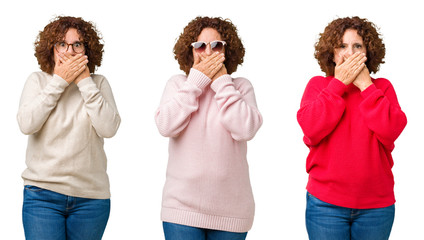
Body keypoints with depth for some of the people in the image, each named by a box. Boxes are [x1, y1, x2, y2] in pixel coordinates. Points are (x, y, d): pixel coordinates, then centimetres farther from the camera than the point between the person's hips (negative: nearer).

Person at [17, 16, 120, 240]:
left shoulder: (98, 83, 5)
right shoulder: (38, 80, 5)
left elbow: (108, 128, -9)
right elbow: (26, 124, -11)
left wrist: (85, 82, -8)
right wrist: (59, 81, -9)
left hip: (91, 196, 1)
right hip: (43, 193, -1)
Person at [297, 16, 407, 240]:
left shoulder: (382, 87, 6)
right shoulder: (318, 85, 4)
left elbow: (391, 131, -12)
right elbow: (311, 129, -14)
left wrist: (366, 85, -10)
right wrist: (338, 83, -11)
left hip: (376, 203, 1)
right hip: (326, 203, -1)